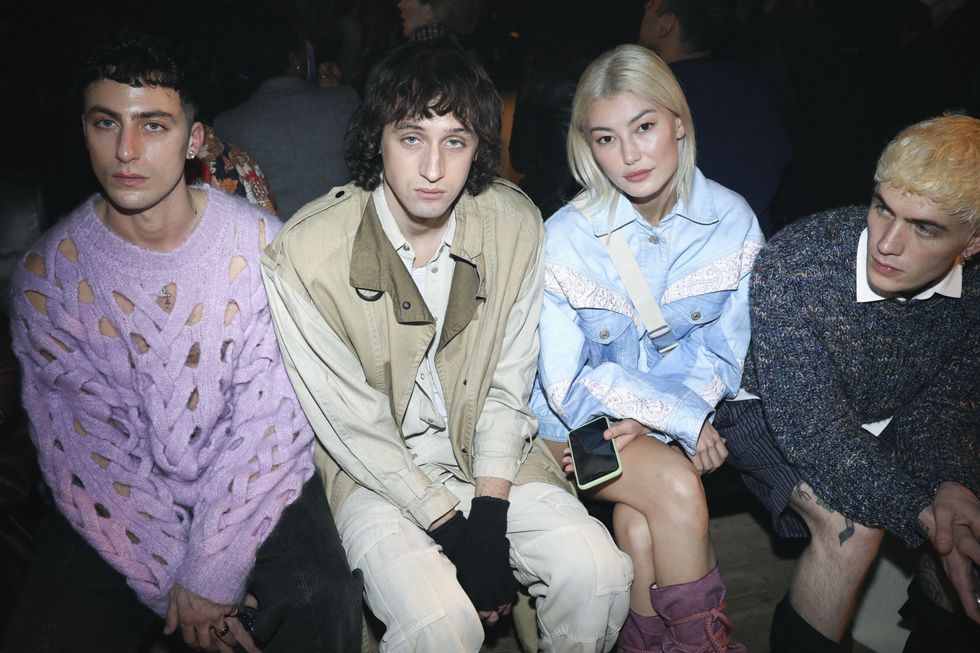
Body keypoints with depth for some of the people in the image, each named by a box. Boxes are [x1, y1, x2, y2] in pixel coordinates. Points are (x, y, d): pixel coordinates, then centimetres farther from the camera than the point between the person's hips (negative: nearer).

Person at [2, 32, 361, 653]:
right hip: (119, 509, 2)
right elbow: (79, 449, -6)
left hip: (254, 487, -1)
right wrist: (172, 581, -14)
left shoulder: (262, 244, -9)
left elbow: (268, 419, -12)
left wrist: (211, 572, -16)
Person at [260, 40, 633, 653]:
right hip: (371, 466, -3)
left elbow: (509, 383, -3)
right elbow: (352, 422, -15)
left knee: (598, 572, -13)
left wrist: (491, 512, -12)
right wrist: (451, 528, -15)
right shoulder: (304, 255, -20)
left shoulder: (516, 224, -10)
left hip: (486, 450, 3)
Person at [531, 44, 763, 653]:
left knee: (639, 524, -24)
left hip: (680, 412, 2)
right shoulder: (567, 238, -17)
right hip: (577, 419, -2)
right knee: (677, 486, -25)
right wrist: (682, 418, -18)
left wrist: (648, 418, -17)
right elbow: (567, 386, -14)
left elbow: (725, 355, -1)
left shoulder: (732, 221, -9)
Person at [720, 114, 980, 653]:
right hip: (774, 409, -5)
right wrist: (926, 516, -37)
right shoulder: (791, 265, -33)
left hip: (884, 418, 6)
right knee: (853, 528, -27)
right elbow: (809, 425, -32)